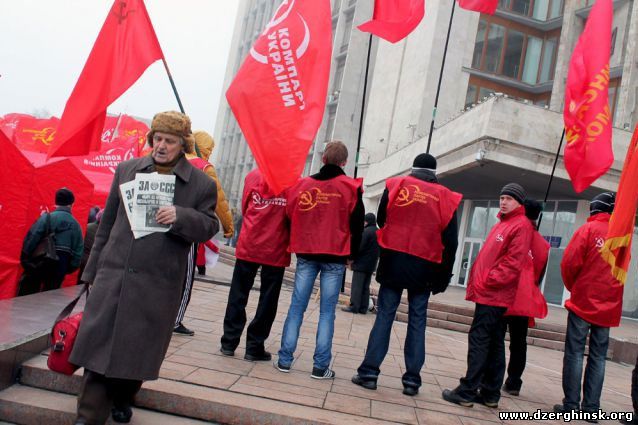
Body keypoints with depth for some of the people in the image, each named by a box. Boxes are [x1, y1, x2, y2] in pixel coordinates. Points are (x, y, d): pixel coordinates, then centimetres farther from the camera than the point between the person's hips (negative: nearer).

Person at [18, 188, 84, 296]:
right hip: (60, 267, 2)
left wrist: (25, 260, -1)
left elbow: (31, 238, -10)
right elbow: (78, 250, 3)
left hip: (40, 263, -2)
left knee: (26, 294, 10)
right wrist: (69, 268, 10)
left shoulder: (47, 218, -6)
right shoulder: (75, 224, 4)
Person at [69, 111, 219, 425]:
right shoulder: (127, 170, 8)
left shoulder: (202, 184, 1)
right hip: (113, 273, 2)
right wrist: (94, 269, 13)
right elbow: (108, 223, 12)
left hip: (158, 284, -1)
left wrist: (180, 217, -21)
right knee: (99, 343, 1)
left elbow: (208, 227, -1)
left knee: (138, 348, 10)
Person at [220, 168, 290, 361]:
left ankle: (229, 342, 17)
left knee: (238, 294, 13)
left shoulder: (253, 175, -2)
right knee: (267, 300, 8)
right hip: (276, 250, -2)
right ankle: (254, 347, 13)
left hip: (249, 245, 2)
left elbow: (244, 208, 5)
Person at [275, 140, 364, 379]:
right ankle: (320, 366, 2)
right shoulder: (350, 188, -3)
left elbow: (291, 217, 11)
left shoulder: (302, 185, 4)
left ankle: (285, 360, 8)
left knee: (297, 306, 7)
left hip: (306, 254, 2)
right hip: (335, 256, -2)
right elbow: (357, 225, 1)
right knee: (327, 311, 2)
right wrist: (351, 254, 12)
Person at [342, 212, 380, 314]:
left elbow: (359, 247, -17)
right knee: (365, 287, 11)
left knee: (356, 286, -4)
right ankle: (363, 308, 11)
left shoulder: (366, 231, -14)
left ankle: (354, 307, -5)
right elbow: (379, 249, 17)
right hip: (371, 265, 8)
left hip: (361, 263, -8)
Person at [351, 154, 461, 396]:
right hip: (424, 267, 1)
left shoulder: (396, 186, 2)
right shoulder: (446, 198, 3)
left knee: (385, 315, 5)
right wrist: (444, 276, 9)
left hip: (394, 261, 0)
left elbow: (381, 220, 12)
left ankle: (369, 371, 3)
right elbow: (450, 241, 4)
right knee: (417, 322, 8)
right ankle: (412, 379, 11)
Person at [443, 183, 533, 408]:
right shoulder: (502, 224, 20)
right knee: (494, 343, 11)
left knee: (479, 339, -8)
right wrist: (477, 281, 14)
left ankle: (467, 391, -4)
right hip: (493, 294, 9)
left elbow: (513, 263, -17)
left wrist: (487, 281, -15)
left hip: (493, 294, -9)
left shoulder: (521, 225, -8)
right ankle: (490, 393, 17)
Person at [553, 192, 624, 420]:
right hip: (610, 305, 4)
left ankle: (571, 404, 2)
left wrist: (573, 287, 5)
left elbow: (570, 263, -12)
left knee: (575, 352, 2)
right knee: (598, 356, 9)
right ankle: (591, 407, 11)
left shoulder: (589, 229, -7)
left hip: (583, 301, -4)